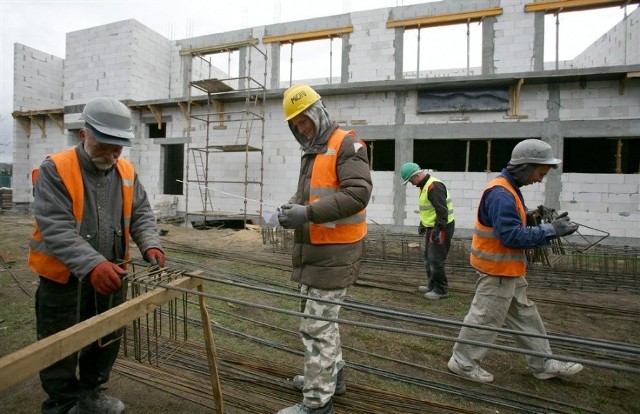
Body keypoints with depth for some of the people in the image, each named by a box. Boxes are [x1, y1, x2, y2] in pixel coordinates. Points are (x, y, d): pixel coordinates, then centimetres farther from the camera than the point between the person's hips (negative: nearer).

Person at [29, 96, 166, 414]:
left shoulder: (127, 172, 0)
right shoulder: (55, 170, -16)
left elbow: (141, 214, 0)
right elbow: (56, 228, -25)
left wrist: (150, 245, -20)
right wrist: (92, 264, -38)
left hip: (110, 276, 5)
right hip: (64, 279, -5)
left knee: (106, 341, 20)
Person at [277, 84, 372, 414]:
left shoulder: (346, 144, -11)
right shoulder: (311, 152, 18)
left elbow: (358, 193, -23)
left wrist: (308, 213, -27)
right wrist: (292, 206, 1)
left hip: (335, 251, -10)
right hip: (314, 248, 10)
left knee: (317, 324, -4)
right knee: (320, 315, 21)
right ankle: (331, 375, 41)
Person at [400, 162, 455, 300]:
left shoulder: (434, 186, -22)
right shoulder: (423, 185, 12)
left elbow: (442, 210, -26)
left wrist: (438, 229, -26)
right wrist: (422, 224, 21)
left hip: (441, 228, -11)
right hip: (431, 227, 11)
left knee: (435, 260, -4)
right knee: (428, 258, 17)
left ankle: (441, 290, 10)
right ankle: (432, 285, 30)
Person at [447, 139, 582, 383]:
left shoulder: (508, 190, 10)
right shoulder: (501, 194, -23)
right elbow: (512, 235, -27)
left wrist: (547, 227, 3)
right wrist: (550, 230, -19)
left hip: (508, 270, 11)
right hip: (497, 270, -11)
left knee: (524, 315, 21)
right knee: (485, 318, 3)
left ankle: (543, 363, 37)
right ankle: (463, 362, 19)